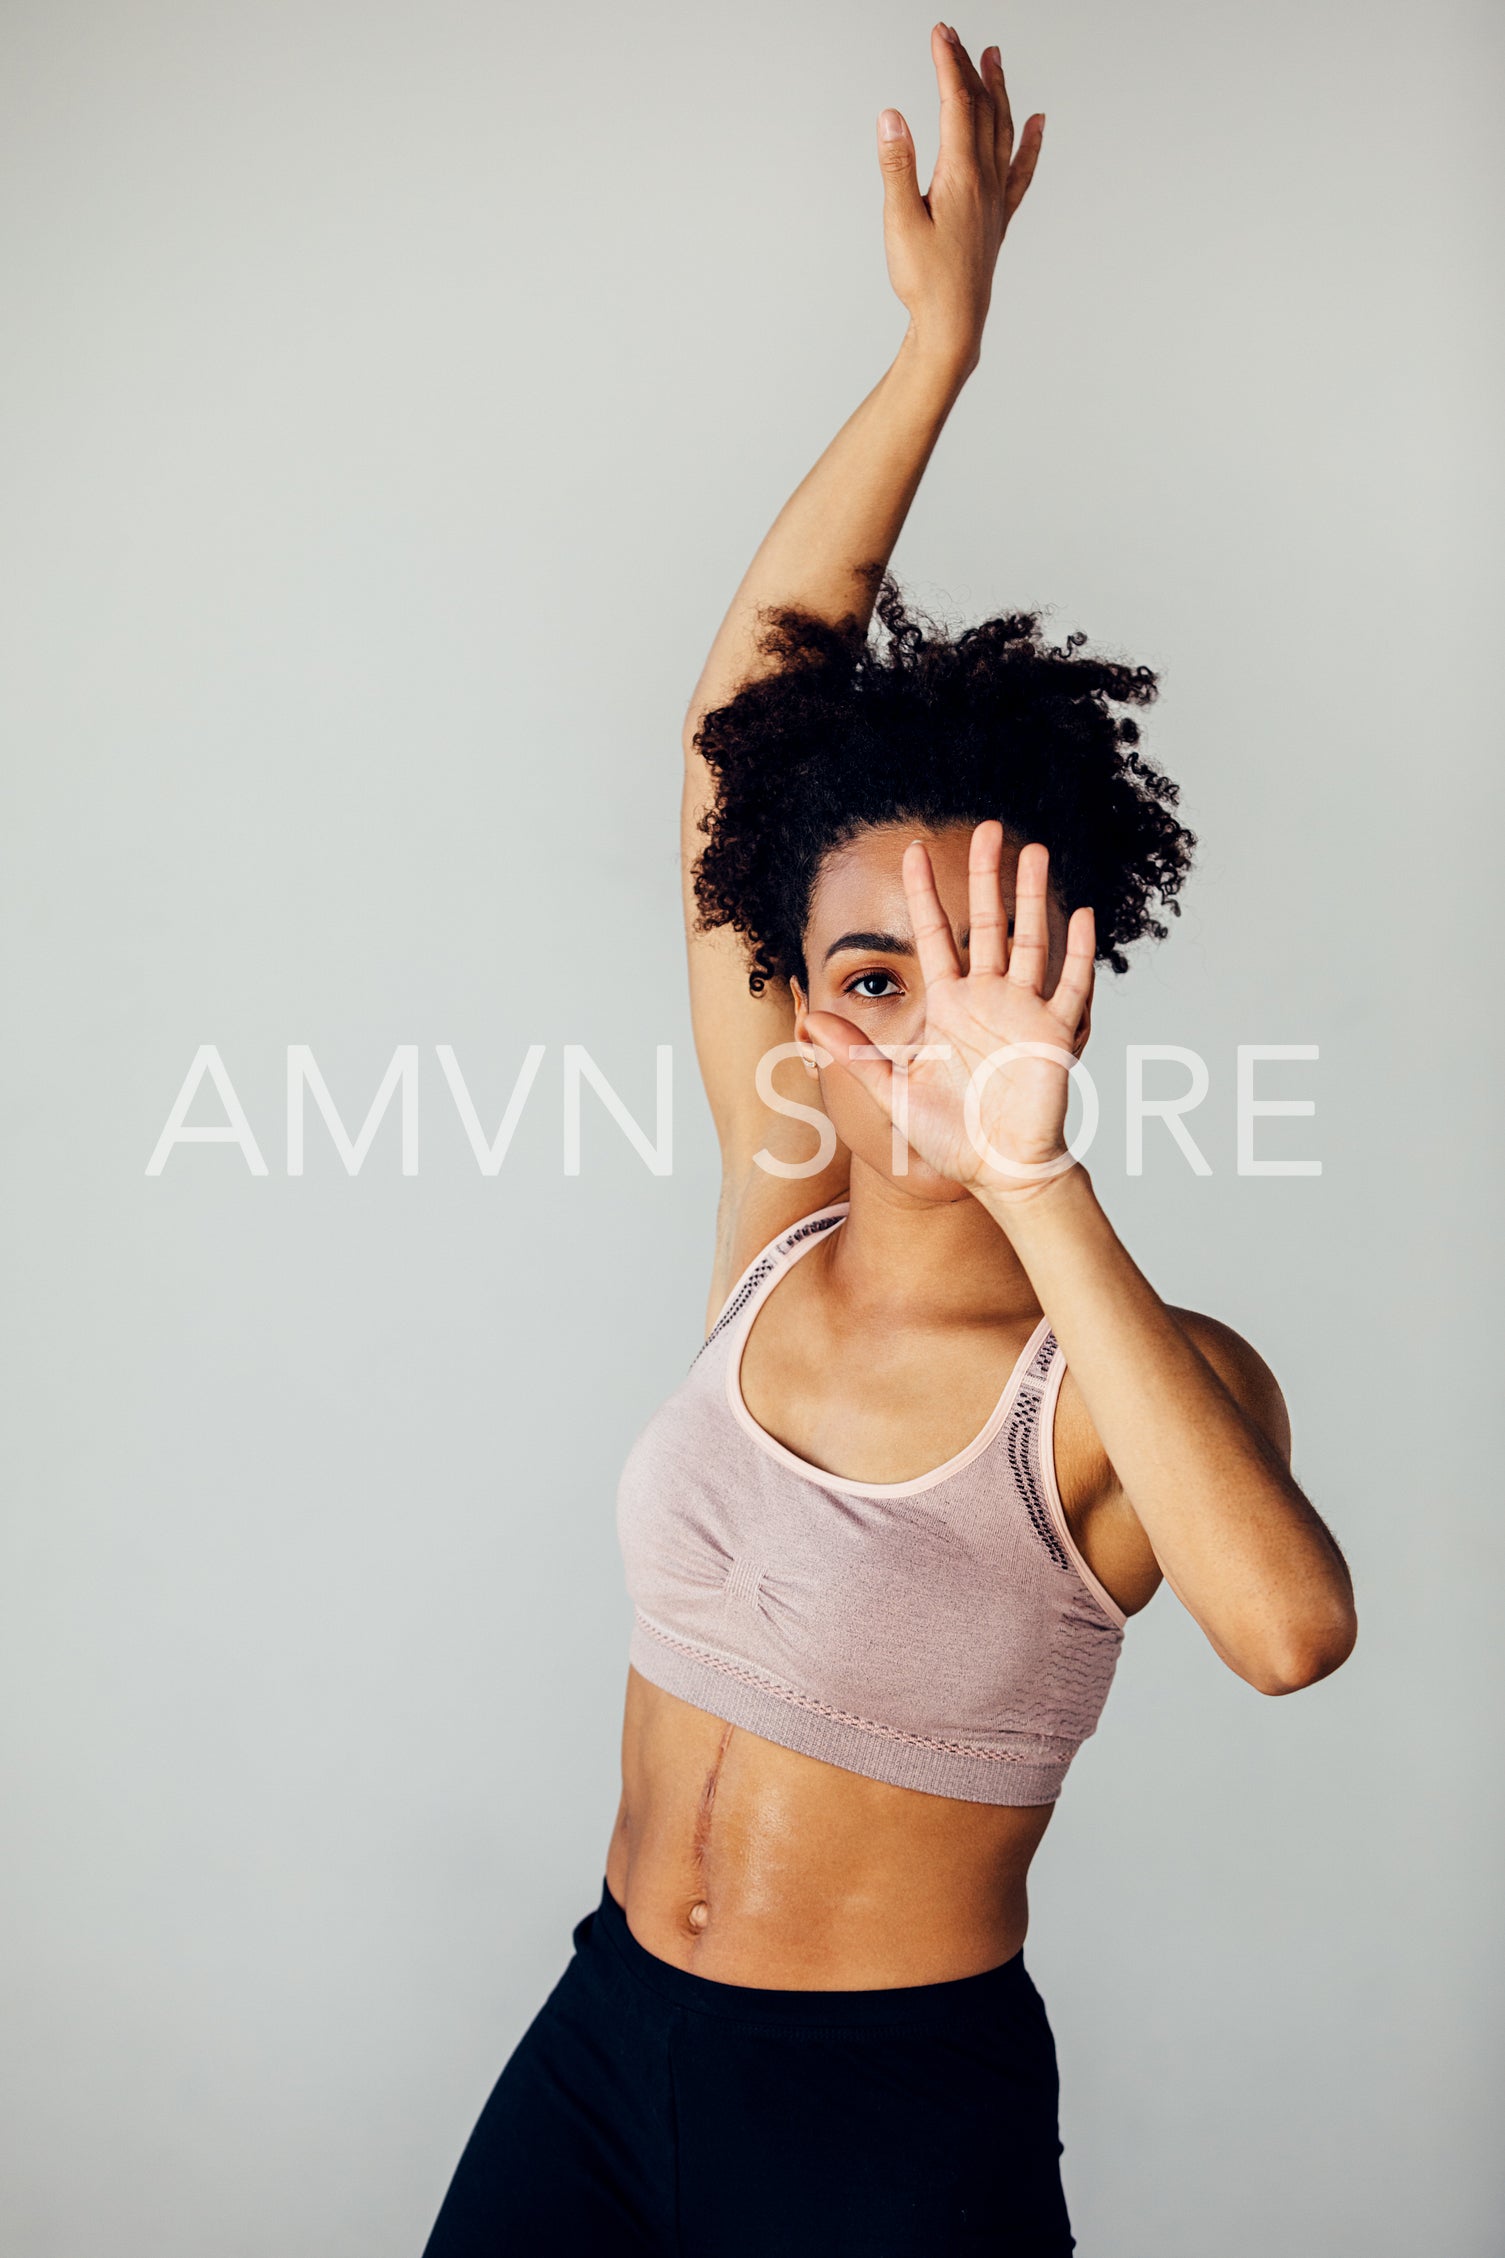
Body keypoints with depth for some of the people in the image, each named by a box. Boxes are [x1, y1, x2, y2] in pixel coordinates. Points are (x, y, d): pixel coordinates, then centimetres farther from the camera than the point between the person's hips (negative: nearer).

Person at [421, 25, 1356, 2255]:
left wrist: (1030, 1175, -42)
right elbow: (741, 715, -7)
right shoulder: (776, 1225, -8)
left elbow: (1287, 1626, -40)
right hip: (601, 2044, 4)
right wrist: (938, 337, -6)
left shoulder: (1142, 1373, -18)